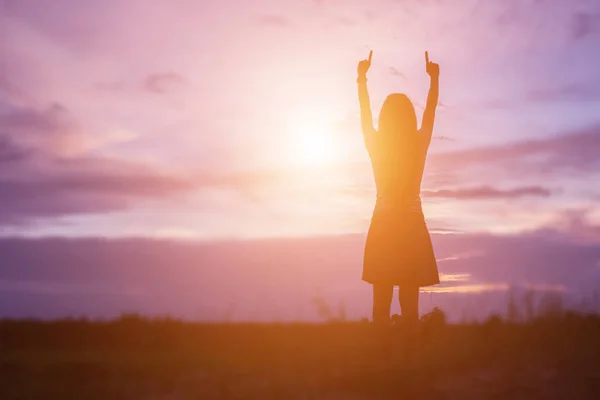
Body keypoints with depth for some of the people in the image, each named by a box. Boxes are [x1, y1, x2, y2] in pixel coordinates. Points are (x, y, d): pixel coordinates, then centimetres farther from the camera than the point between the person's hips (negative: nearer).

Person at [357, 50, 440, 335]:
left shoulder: (375, 145, -4)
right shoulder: (420, 144, -4)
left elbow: (364, 110, 11)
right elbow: (431, 109, 10)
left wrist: (362, 77, 23)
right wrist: (434, 78, 22)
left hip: (383, 226, 0)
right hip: (411, 226, 0)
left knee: (380, 305, 3)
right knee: (410, 306, 2)